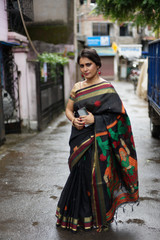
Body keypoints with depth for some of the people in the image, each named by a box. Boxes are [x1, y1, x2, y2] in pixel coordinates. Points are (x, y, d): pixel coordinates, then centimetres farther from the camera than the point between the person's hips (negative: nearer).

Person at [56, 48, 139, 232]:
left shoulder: (106, 88, -6)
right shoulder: (77, 87, 9)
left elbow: (118, 115, -8)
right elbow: (68, 110, 15)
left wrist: (95, 119, -17)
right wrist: (74, 120, -7)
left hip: (98, 140, -5)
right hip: (80, 139, 5)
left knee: (96, 175, 1)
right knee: (79, 174, 9)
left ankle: (98, 217, 22)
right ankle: (79, 215, 28)